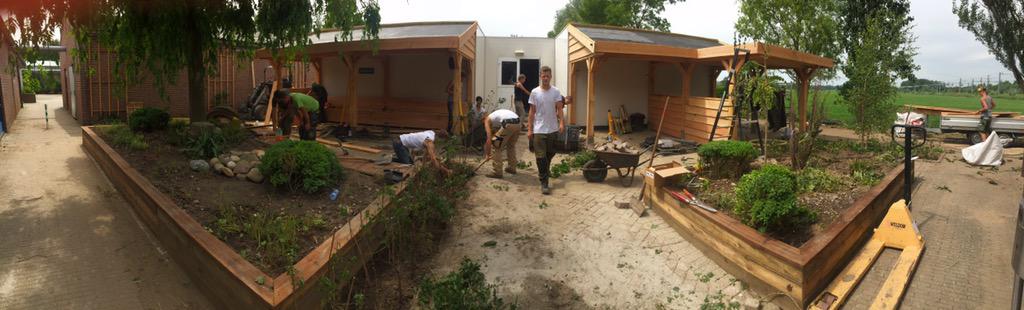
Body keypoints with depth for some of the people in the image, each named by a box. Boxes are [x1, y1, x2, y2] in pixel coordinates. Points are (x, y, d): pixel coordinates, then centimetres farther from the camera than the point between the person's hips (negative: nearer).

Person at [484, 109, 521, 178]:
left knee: (495, 146, 6)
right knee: (511, 145, 30)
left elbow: (489, 139, 9)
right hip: (518, 124, 8)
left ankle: (497, 172, 6)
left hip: (508, 125, -8)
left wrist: (488, 154, 15)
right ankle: (512, 168, 39)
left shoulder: (487, 120, 18)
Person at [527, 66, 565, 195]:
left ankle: (545, 170, 47)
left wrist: (561, 122, -21)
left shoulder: (556, 92, 2)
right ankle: (544, 183, -1)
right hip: (539, 130, -2)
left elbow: (559, 109, -4)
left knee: (550, 154, 18)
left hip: (553, 129, 2)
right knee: (541, 157, -5)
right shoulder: (535, 92, 0)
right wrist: (529, 129, -2)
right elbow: (532, 112, 2)